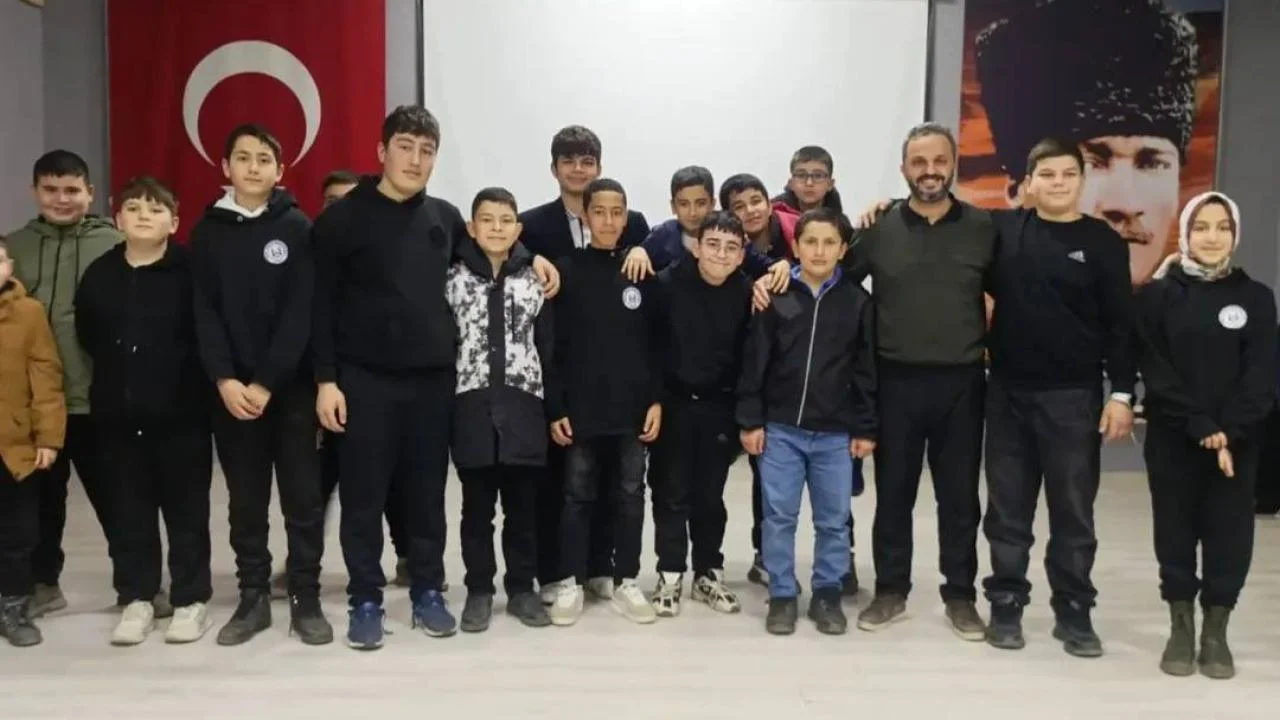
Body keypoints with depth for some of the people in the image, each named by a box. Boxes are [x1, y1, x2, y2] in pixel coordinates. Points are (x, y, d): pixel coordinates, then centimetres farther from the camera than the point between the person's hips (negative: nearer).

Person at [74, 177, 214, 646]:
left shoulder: (190, 272, -8)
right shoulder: (99, 275, 5)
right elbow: (88, 338, 15)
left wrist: (185, 383, -7)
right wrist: (119, 376, 12)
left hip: (181, 414, -4)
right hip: (118, 416, 4)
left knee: (186, 510, 6)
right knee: (129, 511, 11)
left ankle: (191, 599, 18)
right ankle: (137, 599, 24)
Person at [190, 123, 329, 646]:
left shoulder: (298, 229, 0)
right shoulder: (208, 232, 7)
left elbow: (301, 313, -7)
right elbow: (204, 312, 2)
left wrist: (266, 382, -13)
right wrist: (224, 378, -11)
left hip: (290, 385, -2)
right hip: (231, 388, 2)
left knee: (303, 496, 2)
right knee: (245, 499, 9)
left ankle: (305, 599, 12)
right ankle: (253, 597, 20)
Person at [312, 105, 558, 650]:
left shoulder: (445, 218, 10)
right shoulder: (343, 218, -3)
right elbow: (322, 305, -4)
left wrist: (530, 256, 13)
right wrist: (326, 378, -10)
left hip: (433, 378, 3)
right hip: (365, 379, -3)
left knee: (427, 494, 10)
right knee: (364, 497, 3)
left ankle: (428, 592, 23)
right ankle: (365, 601, 16)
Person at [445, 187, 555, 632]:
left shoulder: (534, 280, 5)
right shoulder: (453, 278, 1)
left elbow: (547, 347, 5)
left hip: (522, 406, 1)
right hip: (472, 407, -1)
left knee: (523, 504, 8)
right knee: (477, 505, 8)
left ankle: (522, 589, 21)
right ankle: (479, 591, 20)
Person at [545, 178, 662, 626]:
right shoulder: (566, 270, 0)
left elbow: (655, 343, 5)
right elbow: (552, 346, -2)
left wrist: (656, 399, -2)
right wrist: (554, 407, -7)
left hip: (633, 408, 2)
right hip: (581, 408, -1)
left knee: (630, 496, 8)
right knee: (578, 497, 7)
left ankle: (625, 583, 20)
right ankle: (571, 583, 18)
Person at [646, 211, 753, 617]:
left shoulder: (746, 292, -6)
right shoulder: (668, 283, -12)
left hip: (719, 407, 2)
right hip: (672, 402, -2)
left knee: (710, 495, 12)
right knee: (671, 493, 7)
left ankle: (708, 574, 25)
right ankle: (670, 576, 18)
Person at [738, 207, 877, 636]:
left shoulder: (858, 301, 1)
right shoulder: (775, 296, -1)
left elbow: (866, 370, 3)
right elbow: (754, 362, 0)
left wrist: (865, 429, 1)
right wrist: (750, 421, -4)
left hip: (836, 433, 1)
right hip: (780, 428, -1)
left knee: (834, 519, 9)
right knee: (779, 515, 5)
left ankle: (827, 594, 24)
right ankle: (782, 595, 19)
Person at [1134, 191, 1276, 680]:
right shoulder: (1157, 297, 0)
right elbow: (1156, 372, -7)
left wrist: (1228, 432, -16)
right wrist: (1201, 427, -15)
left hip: (1238, 442, 1)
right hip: (1172, 441, -1)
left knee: (1229, 534, 4)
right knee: (1176, 532, 5)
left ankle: (1216, 631, 18)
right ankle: (1181, 628, 19)